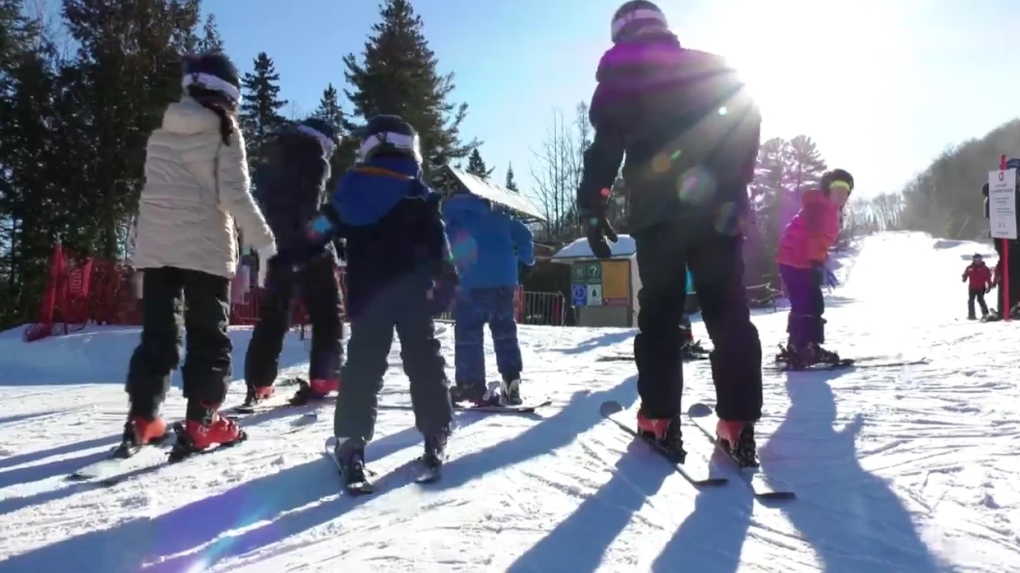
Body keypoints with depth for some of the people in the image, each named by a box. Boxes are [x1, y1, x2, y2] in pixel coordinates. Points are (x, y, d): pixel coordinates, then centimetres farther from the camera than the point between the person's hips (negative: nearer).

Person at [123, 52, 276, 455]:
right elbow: (235, 196, -12)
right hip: (206, 247, -5)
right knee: (208, 336, 2)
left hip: (155, 246, 5)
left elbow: (154, 190, 13)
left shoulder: (160, 134, 13)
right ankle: (201, 423, 1)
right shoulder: (225, 132, -5)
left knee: (157, 334, 10)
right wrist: (266, 242, -8)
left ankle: (142, 420, 11)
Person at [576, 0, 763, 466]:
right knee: (728, 312, 4)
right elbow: (748, 124, 9)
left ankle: (660, 421, 5)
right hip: (717, 209, 2)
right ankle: (738, 426, 0)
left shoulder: (618, 81, 8)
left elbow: (604, 149, -1)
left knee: (659, 314, 7)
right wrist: (734, 188, 11)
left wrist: (592, 208, 1)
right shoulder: (713, 68, 16)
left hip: (656, 215, -1)